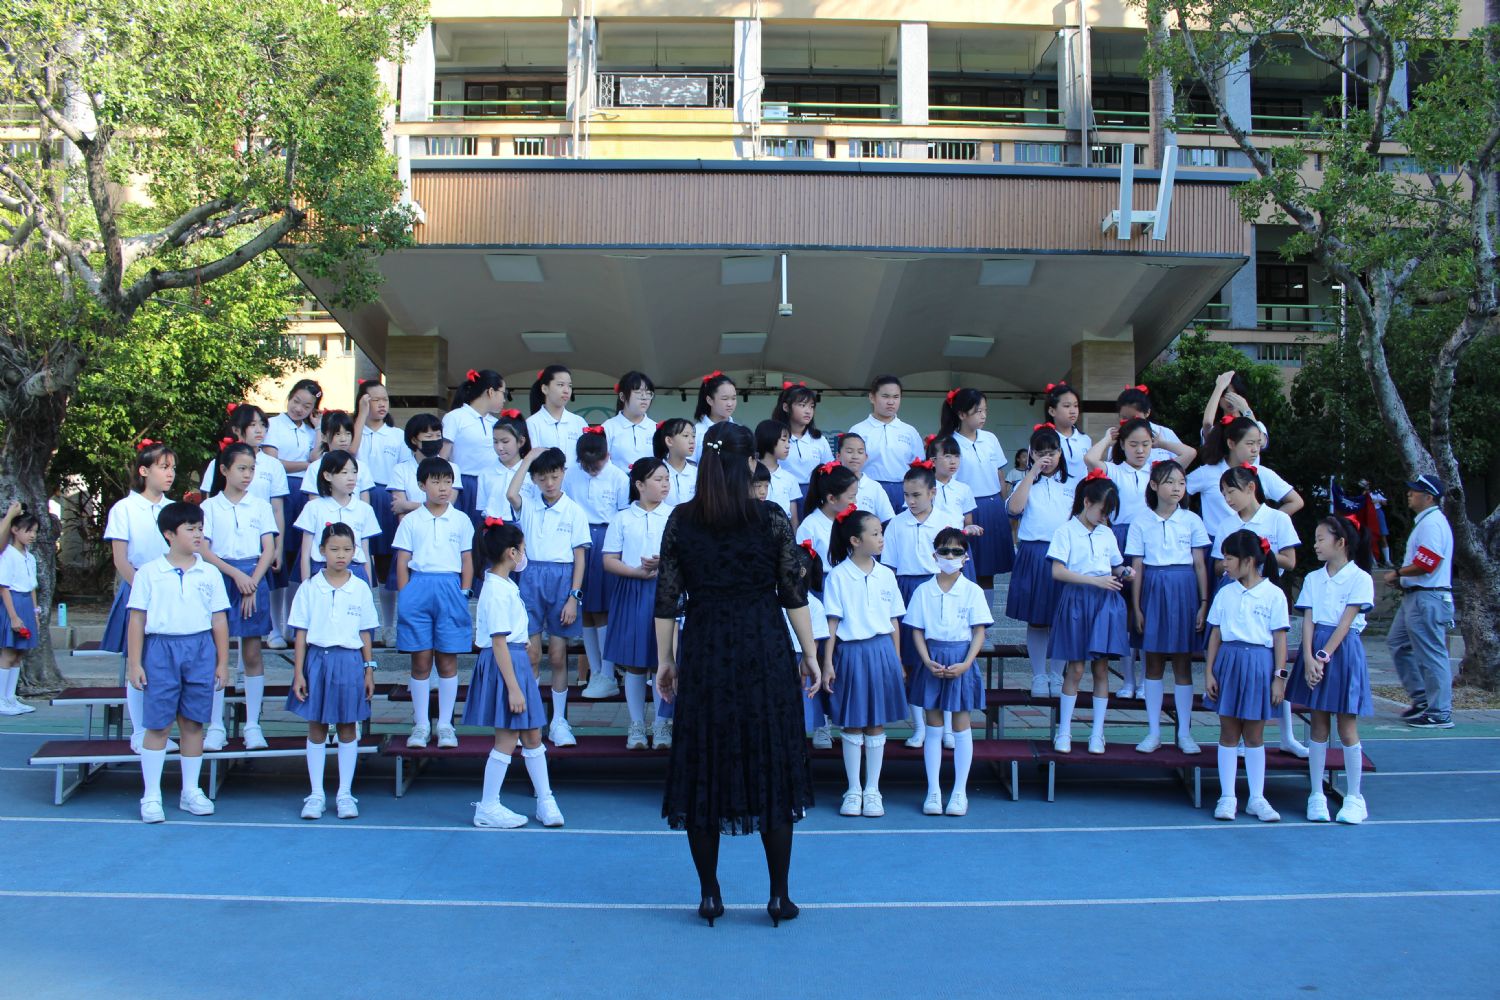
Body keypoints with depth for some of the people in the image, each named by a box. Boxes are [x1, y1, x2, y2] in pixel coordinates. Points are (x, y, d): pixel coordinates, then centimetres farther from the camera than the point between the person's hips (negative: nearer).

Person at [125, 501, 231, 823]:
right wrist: (134, 663, -2)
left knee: (193, 723, 8)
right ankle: (151, 796, 9)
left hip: (200, 649, 2)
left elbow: (219, 620, 9)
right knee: (158, 725, 1)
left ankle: (191, 791, 18)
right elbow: (137, 619, 1)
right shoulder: (149, 573, 0)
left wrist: (222, 662, 7)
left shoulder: (209, 574, 6)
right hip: (161, 649, -2)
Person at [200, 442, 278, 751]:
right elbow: (203, 550, -3)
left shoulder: (261, 506, 8)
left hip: (254, 578, 1)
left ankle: (252, 725, 7)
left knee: (253, 653, 2)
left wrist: (252, 582, -10)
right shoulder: (210, 507, 4)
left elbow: (269, 549, 3)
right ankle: (215, 726, 6)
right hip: (219, 578, -1)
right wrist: (235, 574, -14)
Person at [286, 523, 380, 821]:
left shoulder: (361, 589, 2)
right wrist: (298, 672, -3)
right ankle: (316, 794, 14)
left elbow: (366, 633, 7)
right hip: (318, 659, 0)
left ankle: (345, 793, 15)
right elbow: (300, 633, 1)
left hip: (350, 662, 1)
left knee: (348, 728, 6)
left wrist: (369, 670, 5)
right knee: (316, 729, 6)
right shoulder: (310, 588, -1)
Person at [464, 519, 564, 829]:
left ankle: (545, 801, 19)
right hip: (505, 664, -10)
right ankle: (487, 808, 7)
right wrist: (513, 688, -23)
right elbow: (499, 643, -22)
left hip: (517, 660, 10)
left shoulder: (504, 585, 11)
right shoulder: (497, 591, -19)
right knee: (507, 739, -2)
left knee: (532, 735, 12)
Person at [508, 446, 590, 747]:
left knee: (558, 655, 4)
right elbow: (510, 494, -18)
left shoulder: (574, 510, 2)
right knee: (531, 655, 2)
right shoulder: (528, 507, 6)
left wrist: (573, 597, -6)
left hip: (562, 580, -1)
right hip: (531, 578, 1)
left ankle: (559, 721, 13)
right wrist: (529, 458, -9)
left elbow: (580, 557, 1)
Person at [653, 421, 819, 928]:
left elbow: (667, 598, 1)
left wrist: (664, 660, 9)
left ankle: (709, 894, 15)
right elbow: (794, 594, -3)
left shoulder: (681, 521, 0)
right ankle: (779, 896, 11)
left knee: (702, 767, 9)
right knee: (773, 765, 7)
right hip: (764, 652, -1)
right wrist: (810, 655, 5)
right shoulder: (772, 519, -4)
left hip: (703, 654, 1)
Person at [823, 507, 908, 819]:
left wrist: (897, 660, 9)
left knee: (876, 725, 7)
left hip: (882, 651, 3)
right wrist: (827, 663, -7)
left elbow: (894, 621, 11)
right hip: (850, 652, -3)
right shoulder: (838, 576, -5)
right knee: (852, 725, 5)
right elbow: (832, 623, -5)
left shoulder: (886, 574, 5)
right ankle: (853, 790, 15)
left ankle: (872, 789, 16)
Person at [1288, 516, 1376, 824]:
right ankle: (1316, 795, 12)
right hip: (1315, 650, 4)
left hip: (1344, 651, -4)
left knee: (1347, 729, 1)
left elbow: (1346, 622, -12)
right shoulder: (1313, 579, 8)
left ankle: (1354, 797, 11)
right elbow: (1308, 621, 1)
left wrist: (1324, 656, -18)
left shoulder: (1360, 578, -5)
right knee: (1319, 727, 7)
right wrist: (1309, 658, -12)